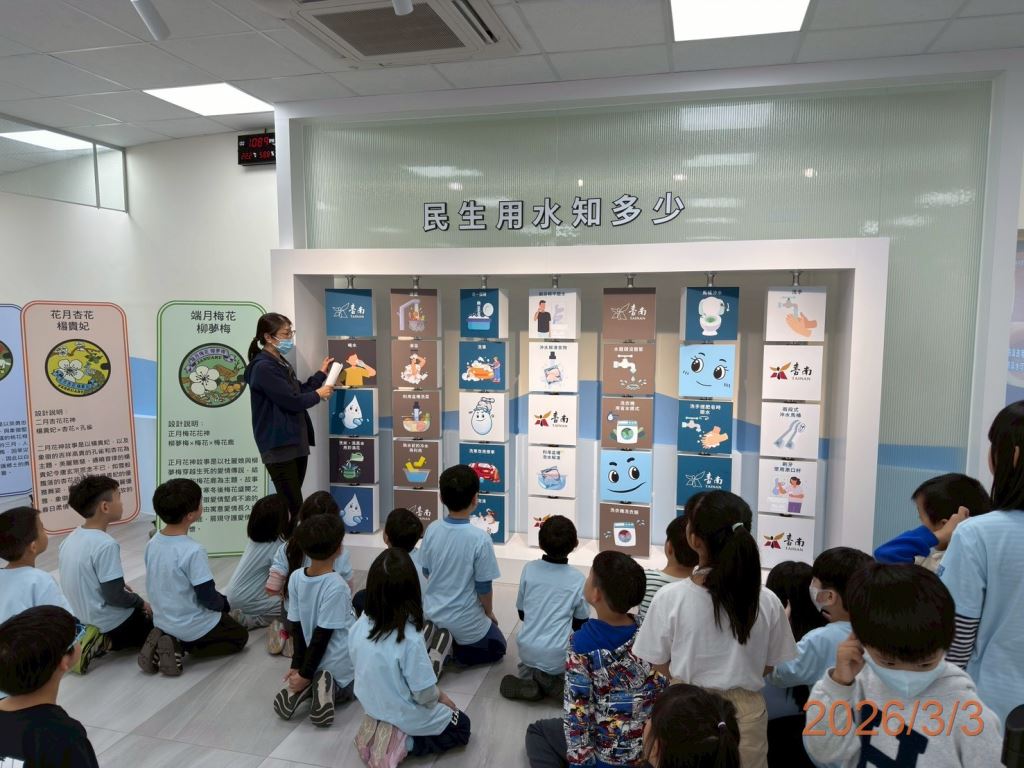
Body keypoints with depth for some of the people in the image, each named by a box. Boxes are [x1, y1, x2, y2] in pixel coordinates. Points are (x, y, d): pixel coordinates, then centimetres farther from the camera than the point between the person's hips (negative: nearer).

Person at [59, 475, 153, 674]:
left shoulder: (71, 539, -1)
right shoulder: (106, 544, -27)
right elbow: (114, 597, -25)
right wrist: (140, 601, -7)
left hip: (85, 617, 8)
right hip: (110, 621, -8)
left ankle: (101, 641, 7)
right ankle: (106, 641, -3)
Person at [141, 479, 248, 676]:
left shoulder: (153, 542, -6)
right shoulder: (193, 551, -29)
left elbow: (167, 585, 7)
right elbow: (208, 599, -23)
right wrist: (226, 603, 0)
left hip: (162, 620, 7)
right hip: (192, 626, -7)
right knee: (240, 635, 16)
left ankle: (175, 642, 7)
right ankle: (181, 646, -3)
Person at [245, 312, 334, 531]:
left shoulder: (280, 363, 15)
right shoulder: (263, 368, -16)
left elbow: (299, 391, 21)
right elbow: (292, 401, -20)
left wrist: (322, 373, 17)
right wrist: (318, 394, -4)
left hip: (296, 442, 10)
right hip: (280, 447, -10)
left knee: (292, 505, 13)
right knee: (292, 507, -9)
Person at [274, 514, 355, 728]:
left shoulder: (296, 578, -7)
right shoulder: (336, 586, -24)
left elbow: (297, 627, -2)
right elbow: (322, 635, -20)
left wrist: (298, 665, 3)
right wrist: (305, 673, -11)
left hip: (315, 660, 5)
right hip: (340, 665, -5)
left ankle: (308, 687, 3)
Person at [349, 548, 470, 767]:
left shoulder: (359, 626, -16)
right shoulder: (410, 639, -34)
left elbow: (366, 672, 0)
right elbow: (425, 695, -25)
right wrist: (440, 697, -2)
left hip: (373, 707, 7)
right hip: (406, 718, -7)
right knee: (461, 726, 19)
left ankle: (396, 739, 12)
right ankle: (406, 742, 0)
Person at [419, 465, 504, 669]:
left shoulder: (432, 530, -10)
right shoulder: (480, 539, -24)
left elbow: (426, 573, 3)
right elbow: (484, 587, -15)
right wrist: (489, 612, 4)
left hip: (432, 613, 5)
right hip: (464, 620, -5)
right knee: (497, 647, 21)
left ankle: (436, 642, 6)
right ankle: (453, 650, -2)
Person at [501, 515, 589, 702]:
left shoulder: (529, 569, -5)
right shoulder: (579, 580, -12)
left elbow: (521, 614, 6)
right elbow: (580, 623, 1)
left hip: (527, 651, 3)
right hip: (557, 657, -3)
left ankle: (530, 680, 4)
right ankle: (552, 682, 0)